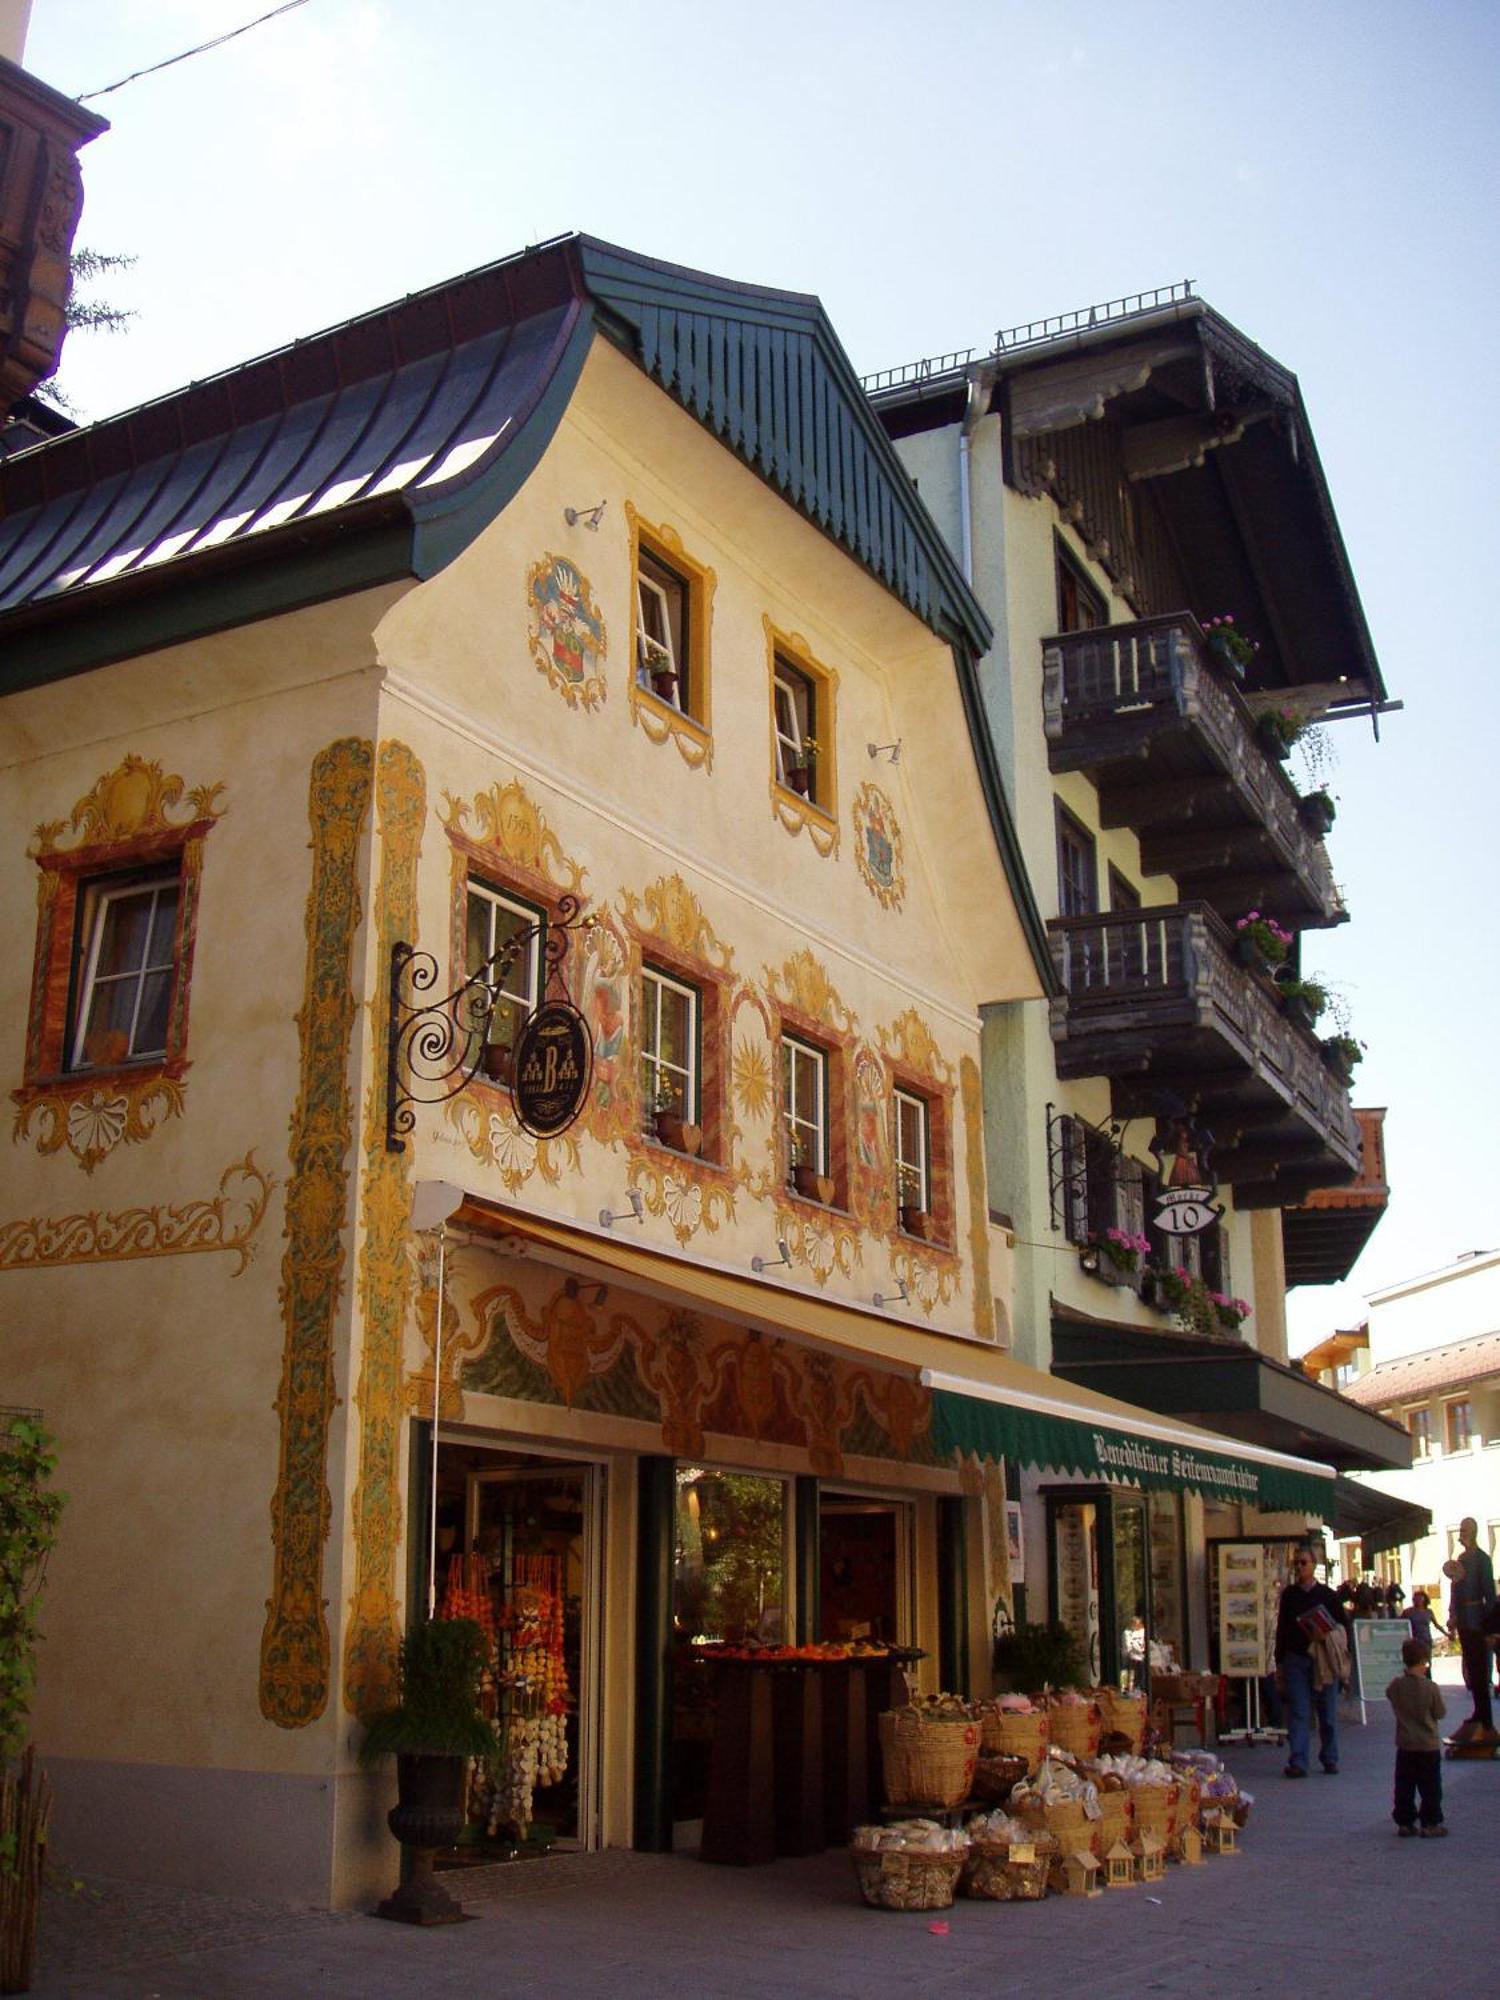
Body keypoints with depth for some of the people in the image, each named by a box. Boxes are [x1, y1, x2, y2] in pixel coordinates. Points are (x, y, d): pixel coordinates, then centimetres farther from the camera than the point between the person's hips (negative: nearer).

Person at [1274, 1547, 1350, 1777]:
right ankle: (1297, 1762, -7)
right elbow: (1282, 1629, 12)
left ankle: (1330, 1759, 19)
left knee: (1328, 1713, 6)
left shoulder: (1327, 1595, 3)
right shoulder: (1289, 1595, 8)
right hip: (1296, 1659, 1)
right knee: (1298, 1712, -5)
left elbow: (1344, 1626, 4)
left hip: (1324, 1661, -1)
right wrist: (1280, 1661, 9)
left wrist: (1328, 1635, -15)